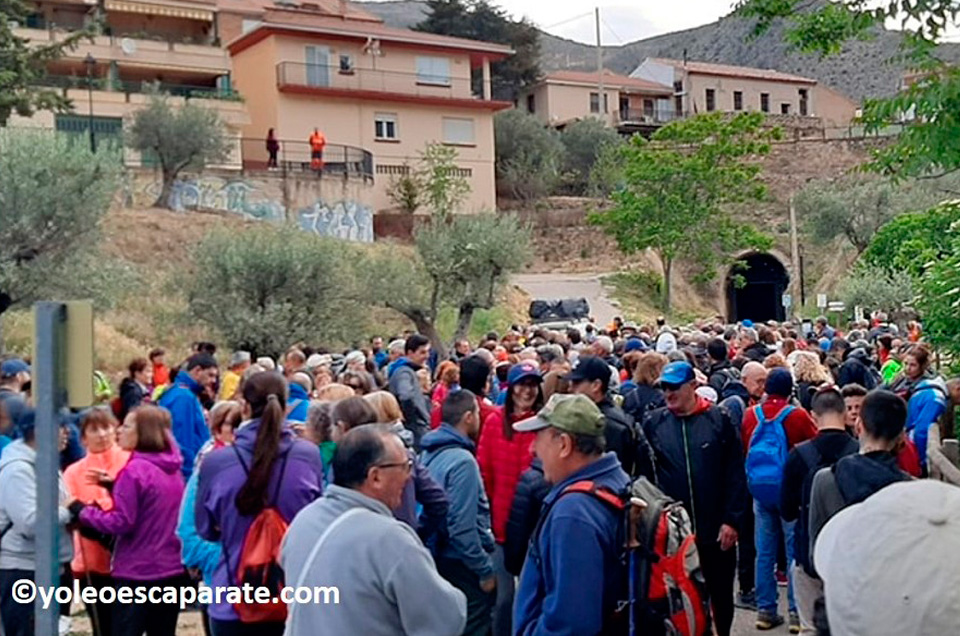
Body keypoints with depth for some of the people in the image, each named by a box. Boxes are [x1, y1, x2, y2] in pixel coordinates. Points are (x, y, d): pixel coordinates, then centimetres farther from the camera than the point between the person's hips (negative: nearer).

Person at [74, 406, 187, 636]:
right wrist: (115, 487, 12)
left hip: (137, 573, -7)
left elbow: (121, 522, -17)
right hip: (173, 570, 7)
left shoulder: (135, 470, -16)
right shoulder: (172, 469, 8)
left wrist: (82, 511, -8)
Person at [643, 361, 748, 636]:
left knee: (721, 595, 14)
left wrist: (732, 520, -9)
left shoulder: (719, 420, -3)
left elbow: (735, 475, -4)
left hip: (716, 529, -1)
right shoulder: (653, 423, 0)